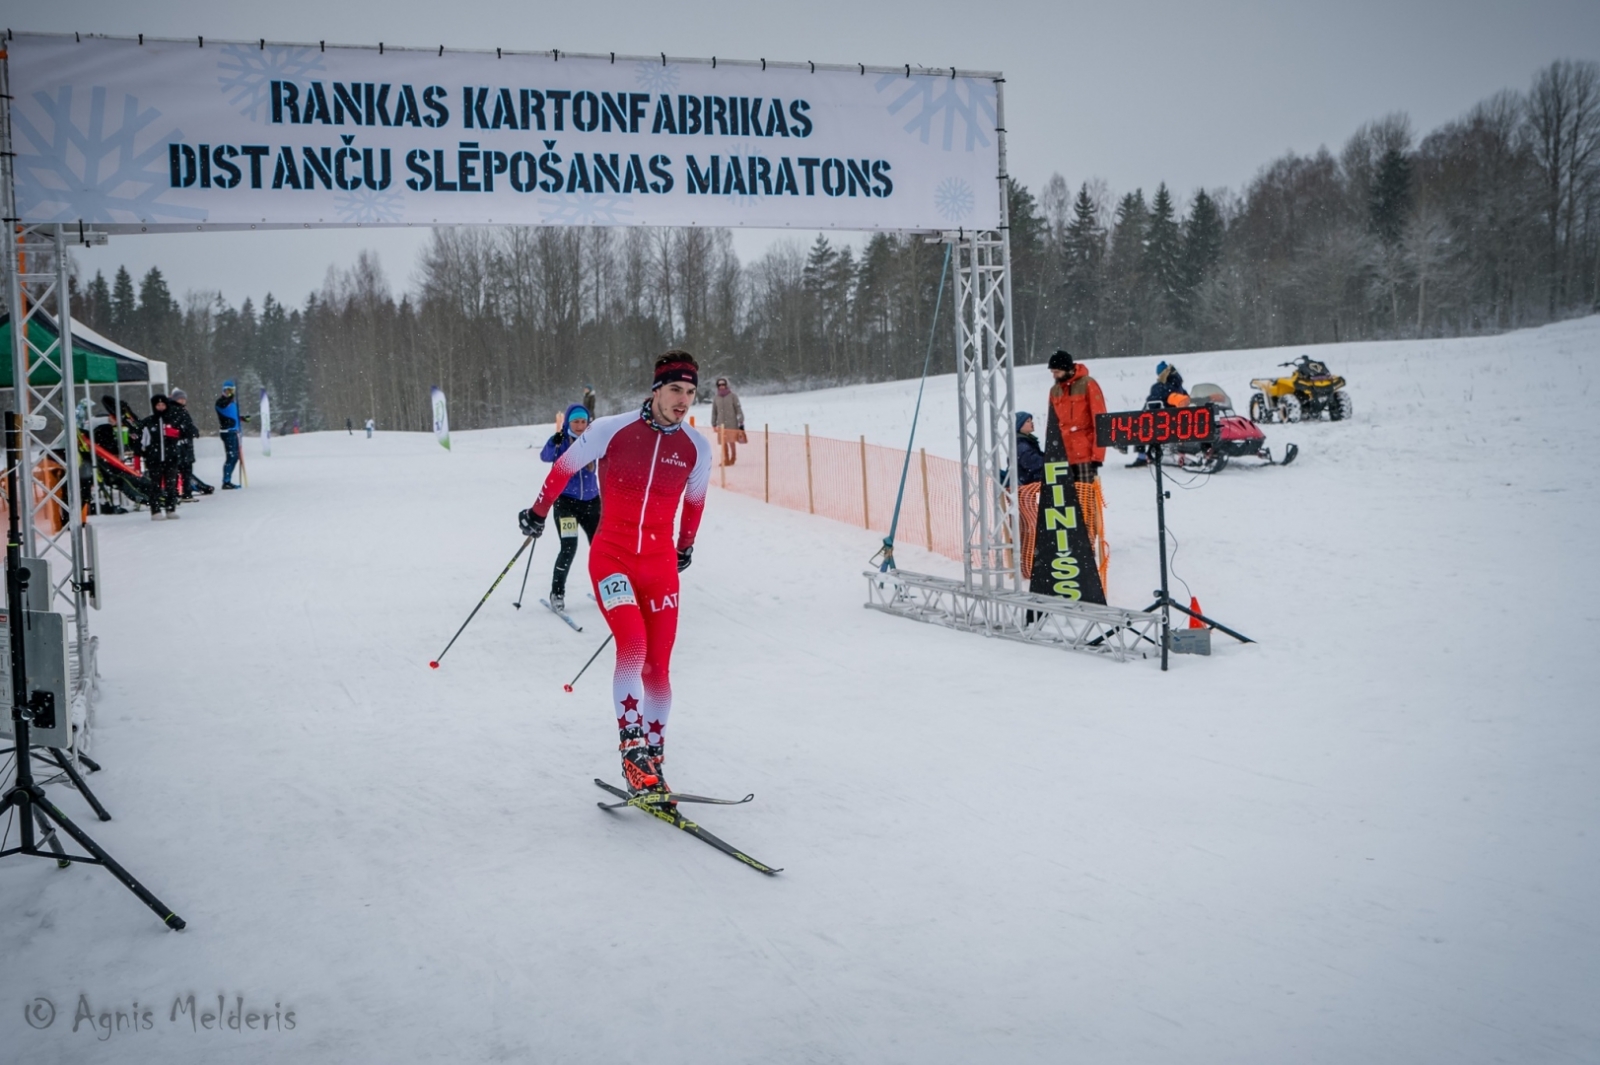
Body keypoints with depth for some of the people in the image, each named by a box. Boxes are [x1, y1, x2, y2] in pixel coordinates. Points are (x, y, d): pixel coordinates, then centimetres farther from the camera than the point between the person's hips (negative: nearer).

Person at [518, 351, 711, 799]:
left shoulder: (695, 448, -1)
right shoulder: (612, 430, -10)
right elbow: (565, 466, 6)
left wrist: (685, 547, 31)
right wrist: (538, 512, 18)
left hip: (660, 565, 3)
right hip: (611, 556, -3)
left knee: (658, 667, 1)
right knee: (632, 644, -23)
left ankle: (652, 759, 14)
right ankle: (631, 744, -12)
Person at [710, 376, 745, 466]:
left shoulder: (732, 396, -1)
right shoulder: (715, 398, 9)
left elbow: (738, 409, 0)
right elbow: (714, 412, 14)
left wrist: (741, 422, -3)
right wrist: (713, 424, 13)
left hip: (732, 424, -3)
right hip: (721, 424, 3)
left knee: (732, 442, -4)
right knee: (723, 443, 1)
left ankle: (733, 459, 9)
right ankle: (725, 460, 10)